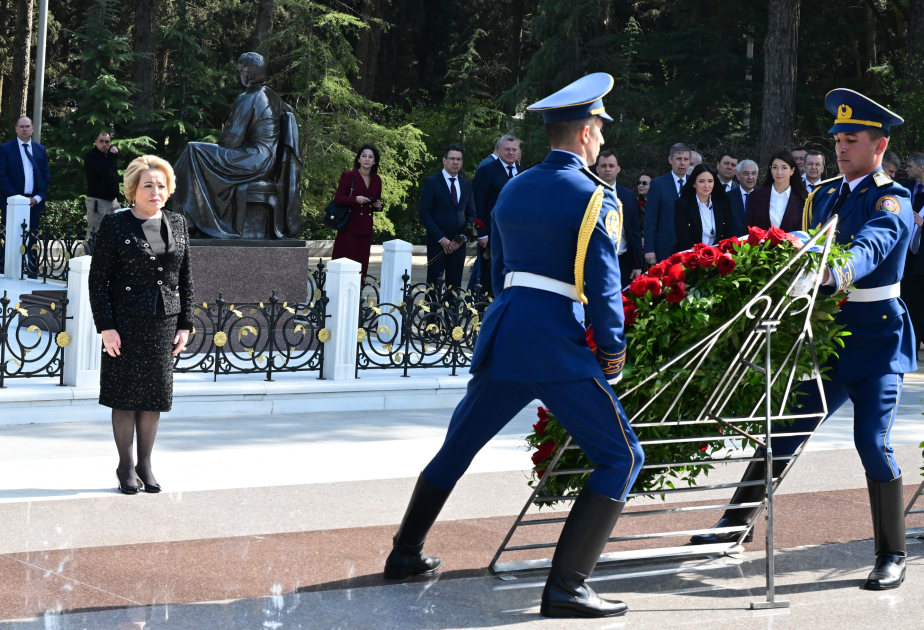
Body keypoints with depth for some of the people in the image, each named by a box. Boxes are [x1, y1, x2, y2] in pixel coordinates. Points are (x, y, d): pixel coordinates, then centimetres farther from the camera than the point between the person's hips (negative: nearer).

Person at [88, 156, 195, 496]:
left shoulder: (177, 223, 8)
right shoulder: (115, 225, -4)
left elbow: (185, 278, 12)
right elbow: (98, 279, -6)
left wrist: (185, 325, 7)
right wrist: (106, 327, -11)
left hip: (164, 323, 4)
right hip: (126, 323, -4)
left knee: (155, 394, 7)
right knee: (126, 394, 2)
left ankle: (145, 464, 19)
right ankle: (126, 466, 14)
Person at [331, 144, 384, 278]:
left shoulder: (376, 180, 13)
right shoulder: (348, 176, -1)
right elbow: (337, 199, -5)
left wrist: (378, 206, 2)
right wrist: (355, 199, -19)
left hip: (366, 228, 5)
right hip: (349, 227, -5)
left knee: (361, 265, 2)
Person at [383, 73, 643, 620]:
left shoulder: (513, 189, 14)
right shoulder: (593, 197, -7)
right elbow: (603, 285, -12)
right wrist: (613, 351, -2)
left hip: (502, 330, 7)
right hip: (558, 344, -7)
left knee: (459, 445, 24)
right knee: (622, 456, -1)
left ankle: (407, 553, 35)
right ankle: (567, 587, -10)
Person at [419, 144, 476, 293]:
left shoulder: (466, 185, 13)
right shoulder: (432, 182, -2)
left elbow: (471, 214, 14)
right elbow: (424, 213, -6)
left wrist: (463, 237, -3)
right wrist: (441, 239, -13)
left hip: (458, 243, 4)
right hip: (437, 243, -4)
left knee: (455, 285, 3)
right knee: (434, 285, -3)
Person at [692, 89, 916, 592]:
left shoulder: (892, 202, -10)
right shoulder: (823, 196, 13)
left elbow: (868, 249, -30)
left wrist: (830, 272, -50)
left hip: (876, 339, -6)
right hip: (825, 332, 6)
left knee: (872, 442, -11)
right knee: (782, 432, 7)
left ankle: (892, 556, 2)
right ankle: (735, 523, 19)